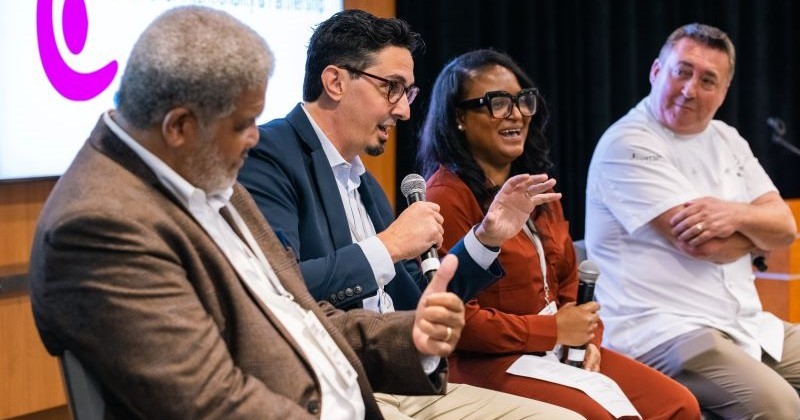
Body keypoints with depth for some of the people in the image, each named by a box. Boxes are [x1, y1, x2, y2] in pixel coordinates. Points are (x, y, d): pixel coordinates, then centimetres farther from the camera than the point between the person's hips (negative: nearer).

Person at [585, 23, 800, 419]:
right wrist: (755, 229, 1)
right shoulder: (628, 145, -10)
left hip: (746, 324, 8)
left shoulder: (726, 139, 15)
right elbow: (700, 244, -18)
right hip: (658, 331, -8)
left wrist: (736, 215, -15)